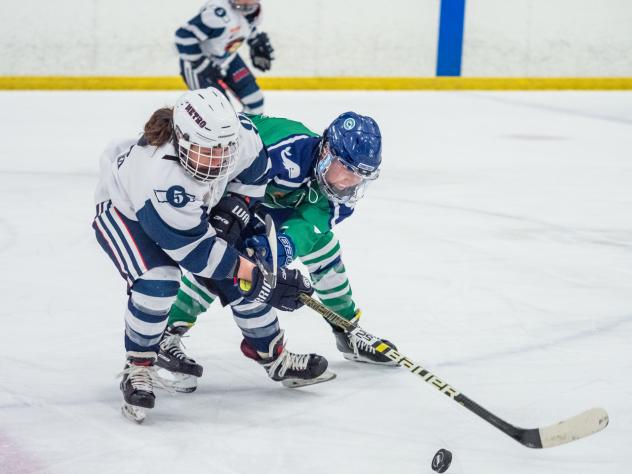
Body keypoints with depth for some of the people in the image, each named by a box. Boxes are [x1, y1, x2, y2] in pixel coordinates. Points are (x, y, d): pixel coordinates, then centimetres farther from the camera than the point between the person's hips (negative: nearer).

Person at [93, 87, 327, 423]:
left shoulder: (237, 134, -31)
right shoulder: (161, 177, -47)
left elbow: (254, 167, -3)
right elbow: (195, 251, -38)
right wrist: (258, 278, -34)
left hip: (191, 208, 6)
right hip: (125, 210, -6)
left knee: (240, 277, 0)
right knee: (157, 282, -30)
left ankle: (271, 355, 24)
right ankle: (138, 369, -9)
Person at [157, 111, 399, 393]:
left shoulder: (344, 191, -21)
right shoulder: (291, 148, -43)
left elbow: (308, 223, -34)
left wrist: (285, 244, -54)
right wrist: (231, 207, -47)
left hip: (282, 202, 7)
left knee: (324, 249, 7)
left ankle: (349, 333, 27)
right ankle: (166, 338, -18)